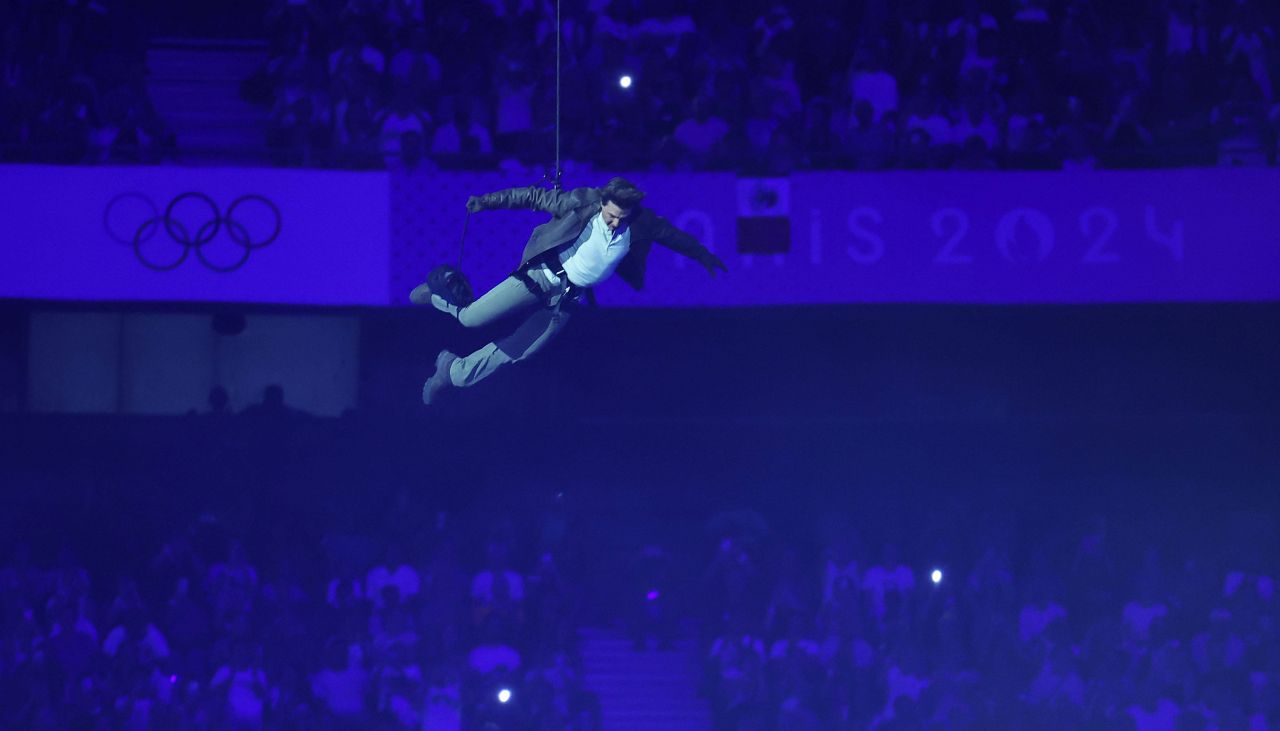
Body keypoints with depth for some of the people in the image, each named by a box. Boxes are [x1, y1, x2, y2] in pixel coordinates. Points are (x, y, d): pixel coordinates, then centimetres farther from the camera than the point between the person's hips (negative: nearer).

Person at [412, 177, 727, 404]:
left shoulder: (641, 225, -6)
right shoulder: (581, 203, -15)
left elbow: (672, 234, 13)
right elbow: (535, 197, -7)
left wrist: (702, 254, 26)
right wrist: (487, 201, -9)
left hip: (567, 298, 3)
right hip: (542, 276, -3)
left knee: (512, 353, 0)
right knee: (471, 319, -10)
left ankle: (454, 371, 22)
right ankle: (442, 290, 24)